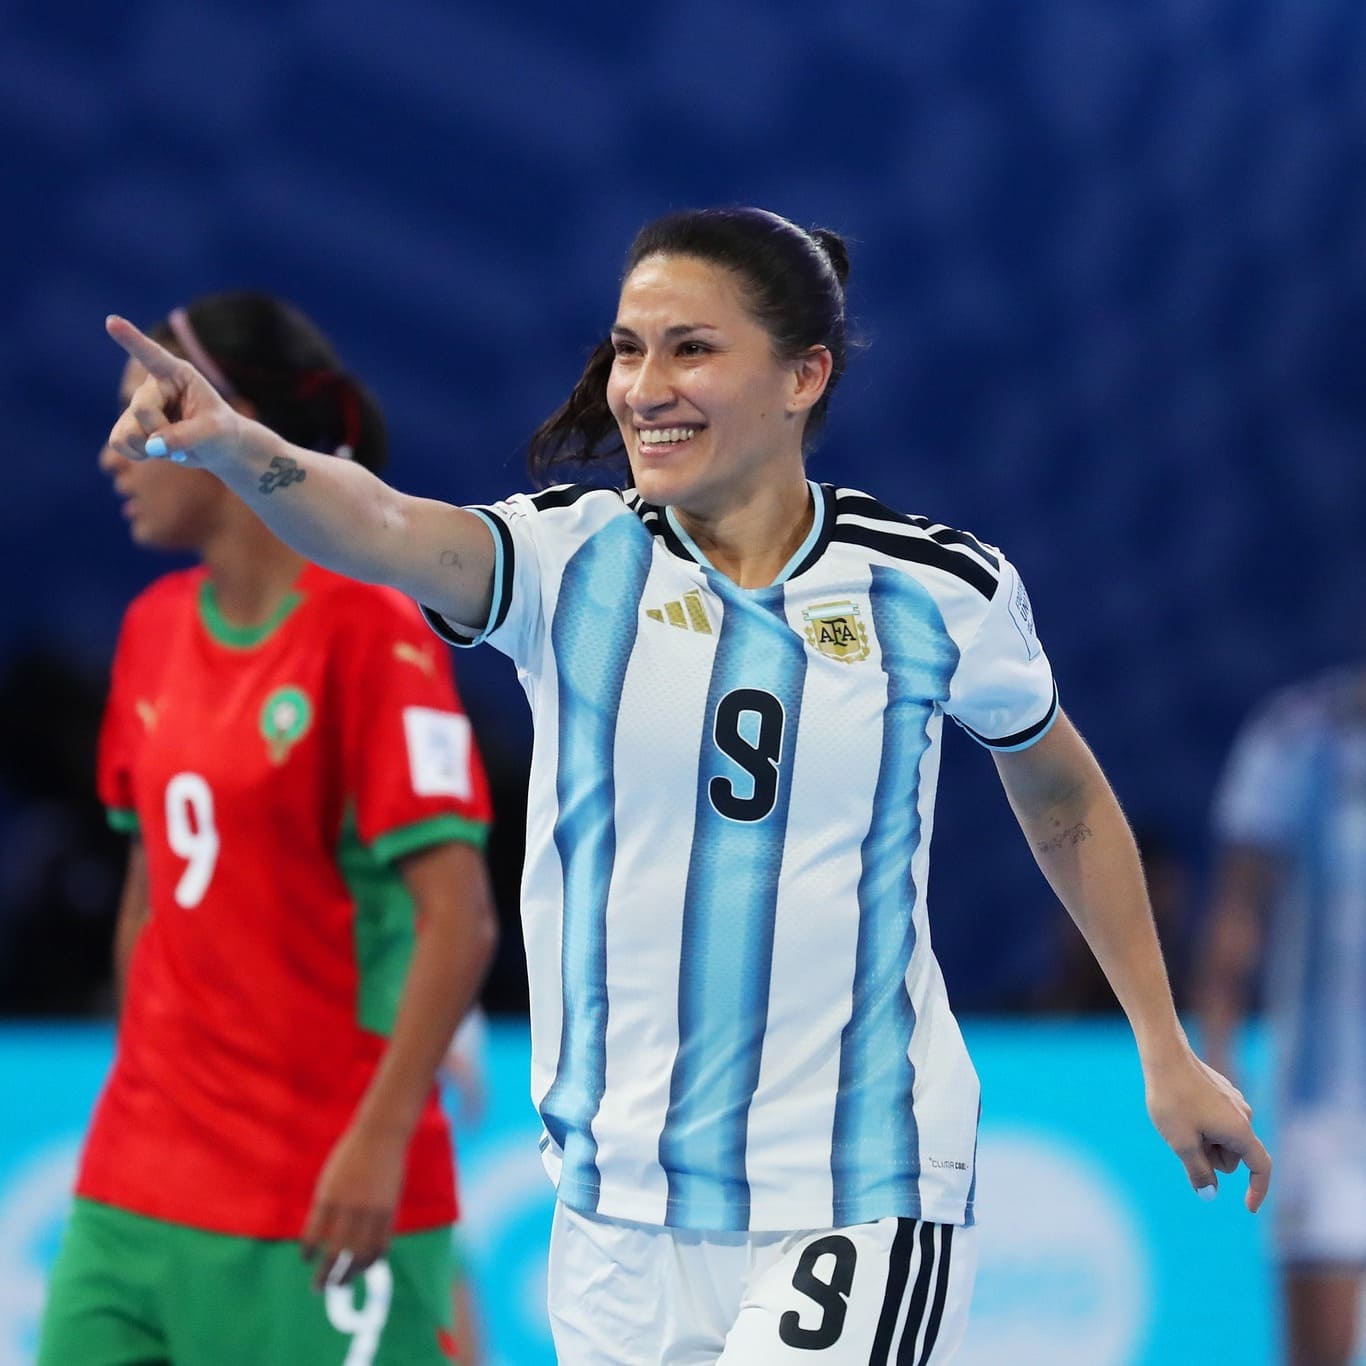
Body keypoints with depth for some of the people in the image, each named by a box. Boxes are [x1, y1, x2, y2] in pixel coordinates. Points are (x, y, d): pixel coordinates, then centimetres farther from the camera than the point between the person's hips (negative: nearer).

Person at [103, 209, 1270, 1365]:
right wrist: (232, 446, -45)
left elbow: (1063, 799, 15)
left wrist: (1166, 1051, 17)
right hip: (615, 1219, 2)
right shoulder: (572, 563, -4)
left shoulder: (936, 591, -3)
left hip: (857, 1218, -2)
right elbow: (385, 529, -25)